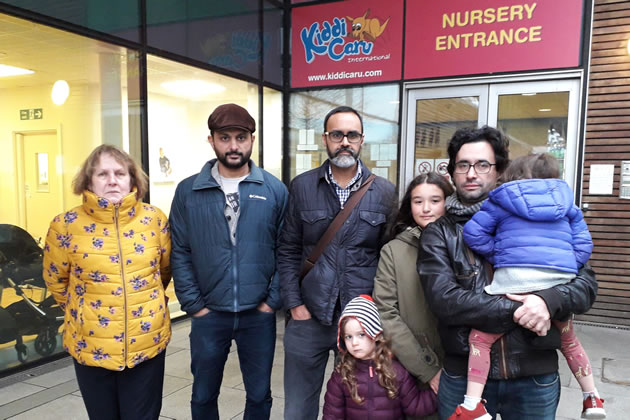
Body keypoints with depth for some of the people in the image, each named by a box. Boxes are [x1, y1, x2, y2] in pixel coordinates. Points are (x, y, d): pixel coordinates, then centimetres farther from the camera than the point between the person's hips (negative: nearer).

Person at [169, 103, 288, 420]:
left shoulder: (275, 190, -3)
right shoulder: (188, 191, -2)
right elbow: (180, 253, -1)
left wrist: (273, 301, -5)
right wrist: (194, 305, -4)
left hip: (259, 315, 0)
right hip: (208, 315, 1)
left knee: (259, 394, 17)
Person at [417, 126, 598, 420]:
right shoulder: (438, 233, -2)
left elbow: (586, 281, 0)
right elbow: (443, 298, -15)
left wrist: (548, 301, -20)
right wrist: (517, 311, -18)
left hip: (535, 377, 2)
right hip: (463, 375, -1)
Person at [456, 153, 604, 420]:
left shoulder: (502, 201, 13)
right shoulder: (567, 203, 22)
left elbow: (473, 232, 3)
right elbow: (583, 245, 15)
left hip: (515, 278, -5)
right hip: (560, 282, 5)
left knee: (480, 337, -1)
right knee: (568, 340, 29)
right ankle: (592, 398, 37)